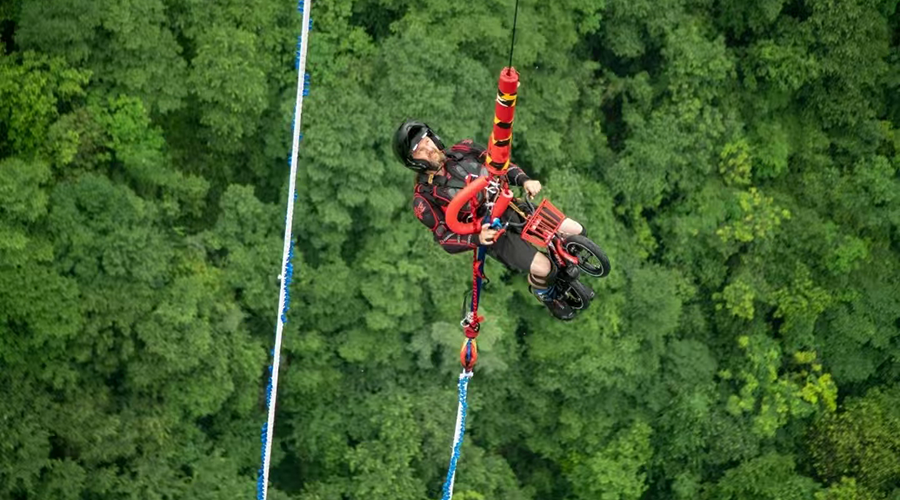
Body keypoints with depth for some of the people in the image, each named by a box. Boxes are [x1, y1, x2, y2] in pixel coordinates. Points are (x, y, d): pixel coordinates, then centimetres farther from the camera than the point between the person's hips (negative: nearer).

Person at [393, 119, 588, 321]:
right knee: (543, 268, -23)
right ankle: (543, 292, 14)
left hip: (513, 207, 5)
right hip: (492, 233, -5)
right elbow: (446, 239, -9)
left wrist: (524, 180, -9)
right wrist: (476, 239, -28)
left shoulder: (462, 151, 3)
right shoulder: (425, 199, -9)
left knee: (575, 231, -7)